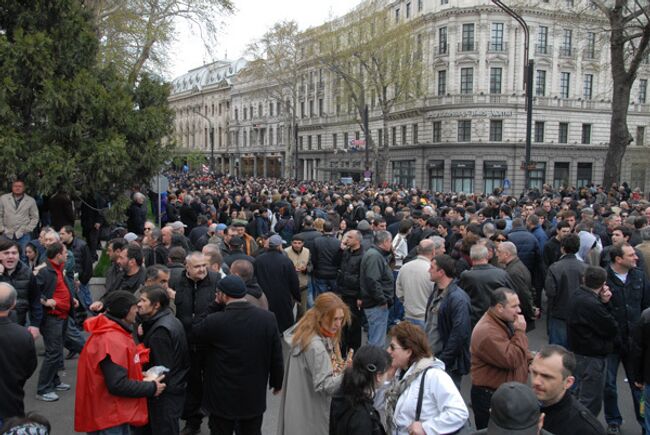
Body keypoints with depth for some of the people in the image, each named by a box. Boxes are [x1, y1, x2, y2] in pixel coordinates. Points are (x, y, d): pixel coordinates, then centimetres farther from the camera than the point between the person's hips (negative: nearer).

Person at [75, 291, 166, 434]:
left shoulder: (111, 332, 8)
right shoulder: (113, 340, -25)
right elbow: (118, 384, -28)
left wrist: (142, 378, 1)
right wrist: (151, 388, -17)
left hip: (115, 412, 10)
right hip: (108, 417, -10)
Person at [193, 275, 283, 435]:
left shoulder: (215, 321, -22)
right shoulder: (267, 318, -13)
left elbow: (196, 331, 1)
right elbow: (276, 355, -4)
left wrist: (215, 305, 0)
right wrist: (277, 382, 11)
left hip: (223, 396, -2)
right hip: (254, 395, 2)